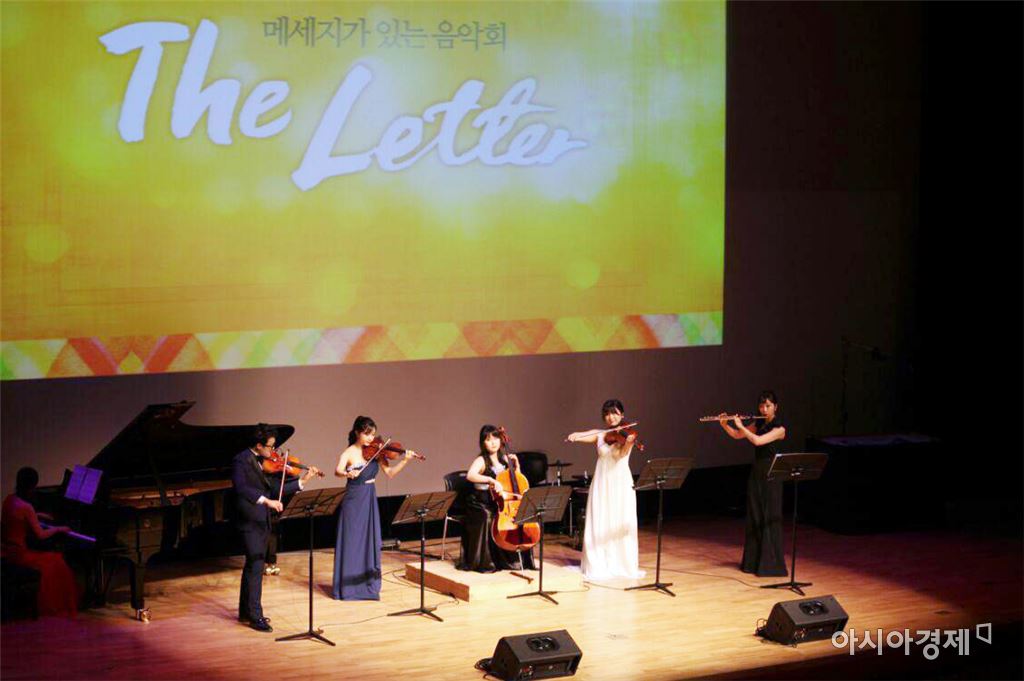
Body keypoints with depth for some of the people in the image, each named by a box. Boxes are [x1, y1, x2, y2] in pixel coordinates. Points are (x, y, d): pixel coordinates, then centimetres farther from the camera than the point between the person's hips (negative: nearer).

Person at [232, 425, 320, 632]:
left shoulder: (264, 463, 12)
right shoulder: (241, 461, -13)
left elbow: (274, 489, 11)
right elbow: (241, 488, -27)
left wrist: (302, 480, 6)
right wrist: (266, 500, -34)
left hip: (262, 522, 9)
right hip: (251, 522, -9)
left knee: (253, 566, 15)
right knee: (256, 567, -11)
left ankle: (246, 611, 25)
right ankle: (256, 616, -9)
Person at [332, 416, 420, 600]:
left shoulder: (376, 451, 3)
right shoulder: (350, 452, -9)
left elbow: (390, 473, 0)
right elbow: (337, 471, -25)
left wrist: (405, 461, -14)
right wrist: (347, 473, -47)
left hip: (370, 501, 4)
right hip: (354, 501, -4)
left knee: (371, 542, 6)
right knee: (352, 542, -2)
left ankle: (369, 584, 14)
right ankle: (348, 587, 5)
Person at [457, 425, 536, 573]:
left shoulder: (504, 458, 11)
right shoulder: (481, 460, -9)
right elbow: (470, 475, -31)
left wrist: (516, 464, 5)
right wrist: (491, 480, -41)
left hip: (501, 502, 6)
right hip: (482, 505, -6)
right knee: (488, 518, -35)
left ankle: (520, 559, 0)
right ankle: (485, 562, -21)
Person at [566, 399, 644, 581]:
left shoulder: (626, 433, -1)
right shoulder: (599, 434, 7)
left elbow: (622, 453, -19)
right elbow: (580, 437, -3)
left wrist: (629, 442, -39)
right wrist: (574, 436, -25)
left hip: (621, 483, -2)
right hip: (602, 483, 2)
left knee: (621, 525, -3)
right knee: (599, 525, 0)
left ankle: (624, 565, 7)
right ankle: (599, 566, 6)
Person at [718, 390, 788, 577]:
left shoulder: (779, 428, -14)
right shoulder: (759, 424, 8)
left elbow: (758, 441, -26)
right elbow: (736, 435, 16)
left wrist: (741, 425, -16)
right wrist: (724, 424, -1)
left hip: (770, 477, -7)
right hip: (755, 473, 7)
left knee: (769, 519, -6)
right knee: (754, 518, 10)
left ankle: (771, 564, -3)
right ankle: (753, 561, 18)